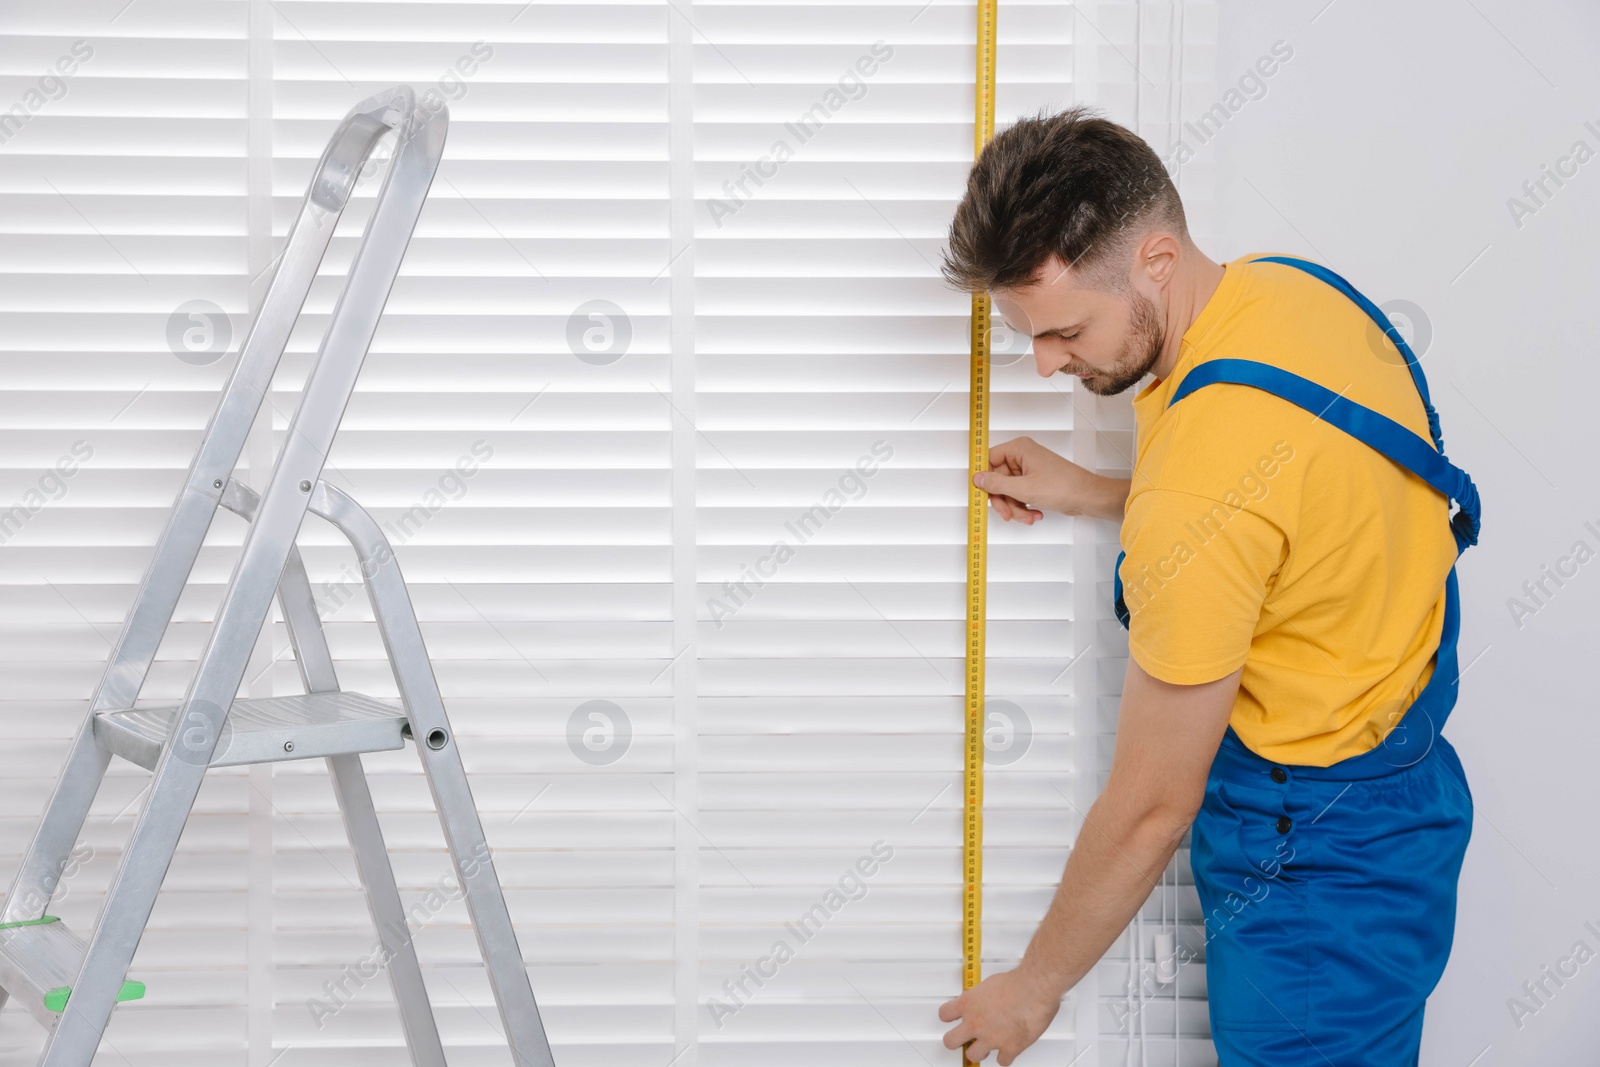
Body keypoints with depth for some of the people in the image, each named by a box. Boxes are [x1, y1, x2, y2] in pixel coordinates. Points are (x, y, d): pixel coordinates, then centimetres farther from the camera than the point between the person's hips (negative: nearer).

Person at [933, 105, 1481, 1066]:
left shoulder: (1203, 485, -32)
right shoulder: (1297, 290, -6)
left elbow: (1153, 807, -22)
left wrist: (1038, 984, -7)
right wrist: (1087, 495, 11)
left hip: (1315, 861, -9)